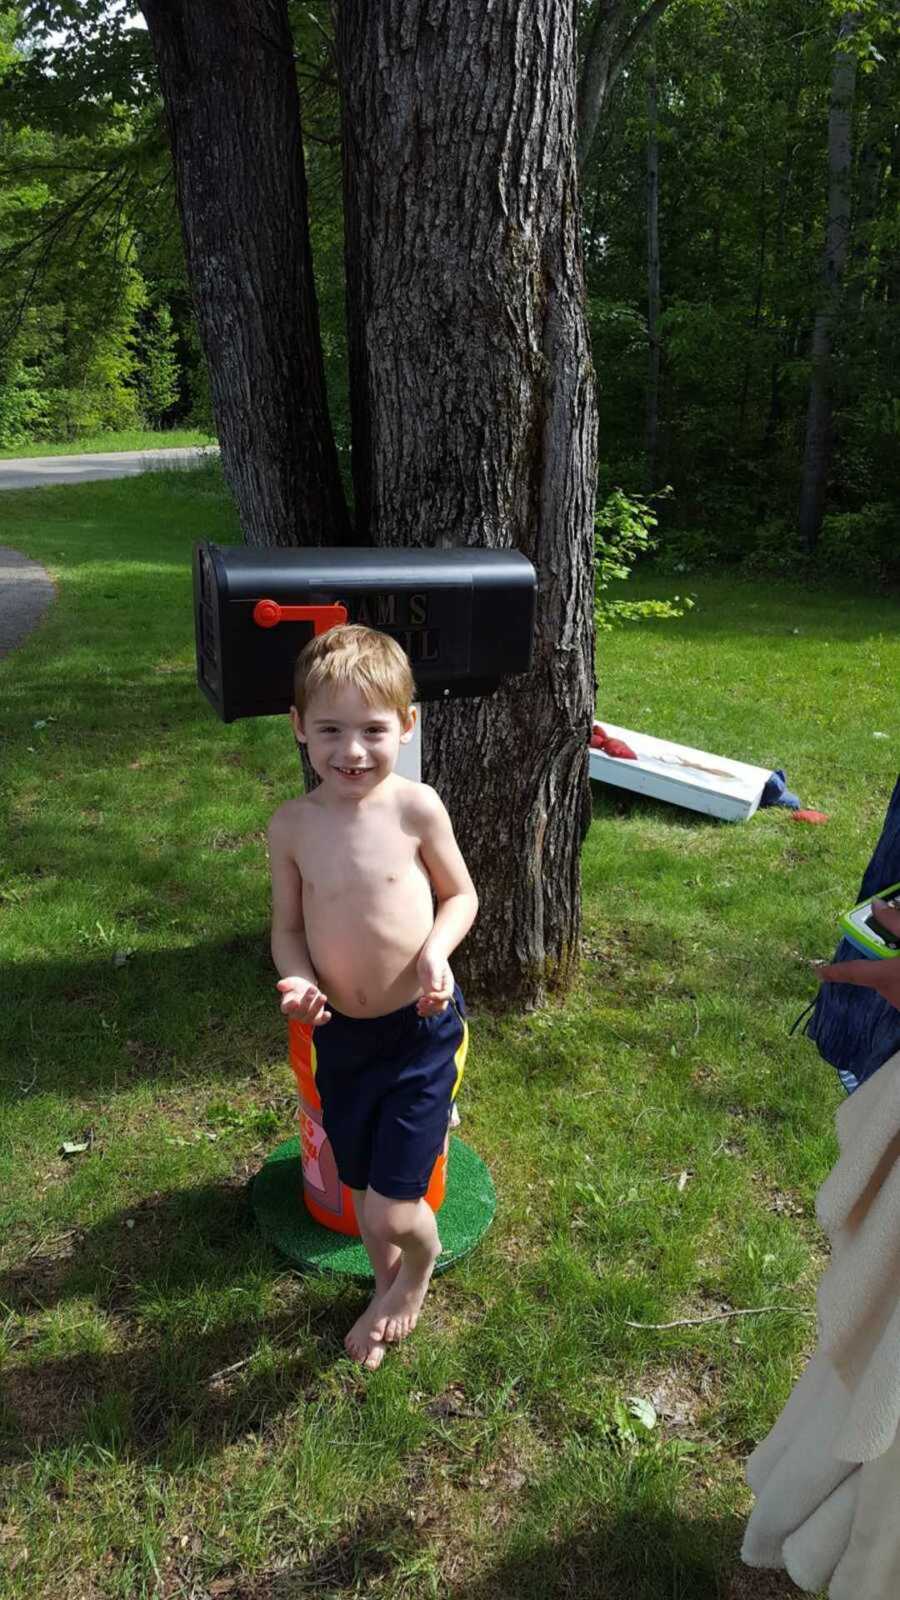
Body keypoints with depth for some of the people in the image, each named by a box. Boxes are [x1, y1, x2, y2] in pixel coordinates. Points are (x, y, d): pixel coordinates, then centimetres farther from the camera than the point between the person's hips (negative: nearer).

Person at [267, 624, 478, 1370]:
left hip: (421, 1031, -3)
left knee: (392, 1210, -3)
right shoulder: (292, 824, -8)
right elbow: (288, 927, 2)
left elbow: (461, 894, -1)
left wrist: (437, 948, -20)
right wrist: (298, 980, -18)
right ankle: (388, 1286, 53)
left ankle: (421, 1262, 35)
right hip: (340, 1035, 3)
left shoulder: (416, 807, -15)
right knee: (362, 1188, 21)